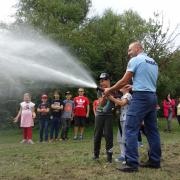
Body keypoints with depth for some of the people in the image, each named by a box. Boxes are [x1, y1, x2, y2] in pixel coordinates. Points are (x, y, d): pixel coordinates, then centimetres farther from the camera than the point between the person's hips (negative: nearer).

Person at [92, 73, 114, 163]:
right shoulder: (100, 91, 4)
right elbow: (101, 104, -6)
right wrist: (104, 97, -26)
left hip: (108, 116, -2)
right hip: (99, 115, 2)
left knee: (108, 135, -5)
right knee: (97, 135, 5)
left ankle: (109, 155, 1)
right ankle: (96, 154, 16)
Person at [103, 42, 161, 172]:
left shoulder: (135, 60, -4)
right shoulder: (153, 62, 19)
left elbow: (124, 81, -8)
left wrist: (110, 90, 4)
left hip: (141, 97, -9)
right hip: (153, 97, 9)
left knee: (131, 129, -8)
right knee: (152, 130, 11)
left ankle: (132, 163, -10)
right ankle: (155, 161, 16)